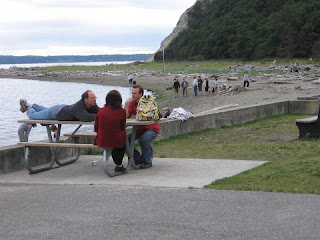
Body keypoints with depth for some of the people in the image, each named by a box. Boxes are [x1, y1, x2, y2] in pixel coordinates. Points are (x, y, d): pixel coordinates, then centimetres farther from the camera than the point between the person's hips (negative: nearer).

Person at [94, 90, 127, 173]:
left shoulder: (101, 111, -4)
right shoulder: (122, 111, -8)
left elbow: (96, 128, 5)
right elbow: (123, 127, 4)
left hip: (102, 141, 2)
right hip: (116, 142, -2)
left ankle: (119, 165, 45)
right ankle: (119, 165, 41)